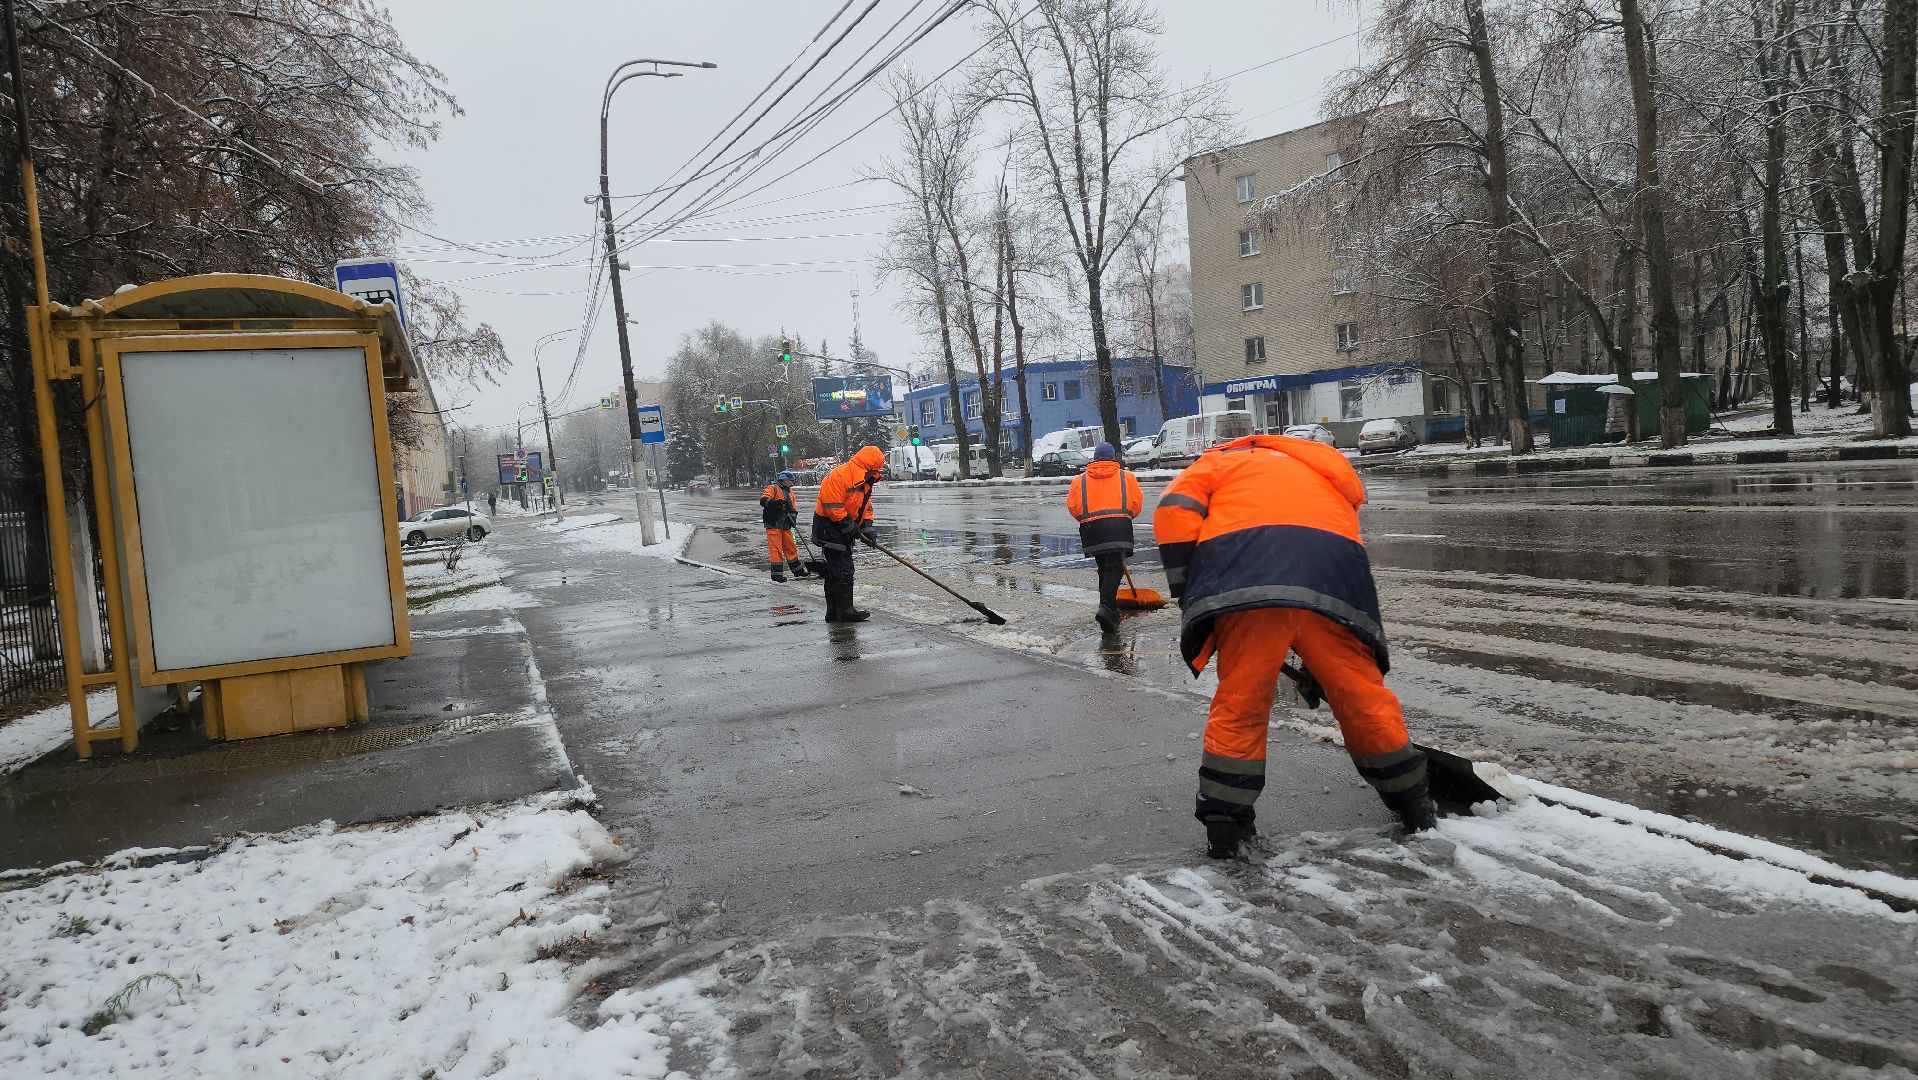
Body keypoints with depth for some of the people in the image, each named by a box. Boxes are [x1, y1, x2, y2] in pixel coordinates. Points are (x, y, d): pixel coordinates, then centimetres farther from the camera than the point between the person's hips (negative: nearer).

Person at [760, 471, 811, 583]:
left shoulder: (790, 492, 18)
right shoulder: (773, 488, -7)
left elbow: (793, 508, 19)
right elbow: (763, 500, -19)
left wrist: (793, 516, -2)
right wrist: (775, 503, -35)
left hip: (785, 526, 8)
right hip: (773, 525, -8)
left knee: (791, 548, 14)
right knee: (776, 549, -5)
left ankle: (798, 570, 24)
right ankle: (776, 574, 0)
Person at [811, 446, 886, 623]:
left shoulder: (865, 483, 10)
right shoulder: (839, 477, -22)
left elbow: (866, 506, 17)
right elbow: (831, 506, -26)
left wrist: (866, 527, 1)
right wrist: (850, 527, -21)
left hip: (842, 532, 10)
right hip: (829, 527, -10)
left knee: (835, 571, 14)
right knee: (843, 570, -11)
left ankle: (834, 613, 19)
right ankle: (845, 611, -7)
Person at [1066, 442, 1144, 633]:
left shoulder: (1081, 479, 12)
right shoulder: (1126, 476, 9)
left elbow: (1073, 505, 7)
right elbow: (1137, 504, 6)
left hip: (1091, 526, 3)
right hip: (1119, 526, -3)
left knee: (1104, 568, 17)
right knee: (1115, 569, -6)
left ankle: (1111, 610, 19)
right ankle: (1106, 607, -26)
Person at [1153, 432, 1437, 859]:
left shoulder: (1223, 460, 31)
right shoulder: (1330, 477, 42)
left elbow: (1174, 511, 9)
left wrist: (1188, 595, 9)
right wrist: (1321, 668, 42)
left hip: (1244, 584, -3)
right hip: (1332, 586, 3)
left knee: (1239, 703, 9)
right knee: (1364, 698, 18)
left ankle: (1223, 822, 14)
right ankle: (1414, 805, 32)